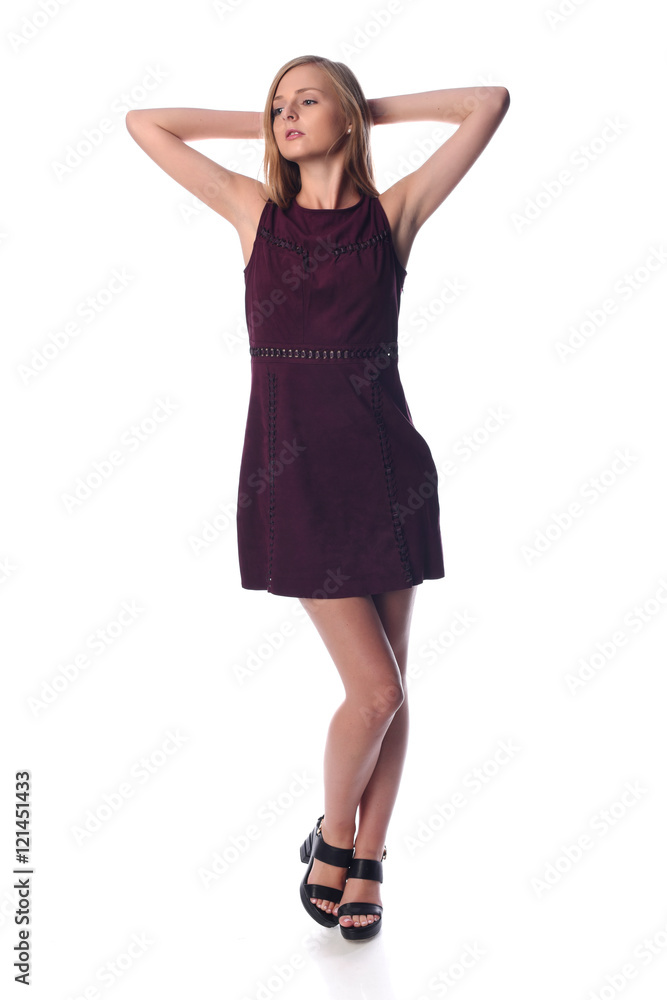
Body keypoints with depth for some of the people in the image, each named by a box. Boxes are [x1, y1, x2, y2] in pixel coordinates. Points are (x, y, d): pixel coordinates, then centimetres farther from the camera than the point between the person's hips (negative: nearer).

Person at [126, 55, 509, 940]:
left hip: (386, 467, 2)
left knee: (389, 689, 7)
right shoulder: (255, 211, 8)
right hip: (292, 472, -1)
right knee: (376, 691, -5)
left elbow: (490, 103, 10)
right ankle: (332, 838, 24)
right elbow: (145, 123, 14)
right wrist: (261, 125, 16)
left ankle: (365, 866, 27)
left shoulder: (392, 213, 7)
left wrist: (376, 109, 14)